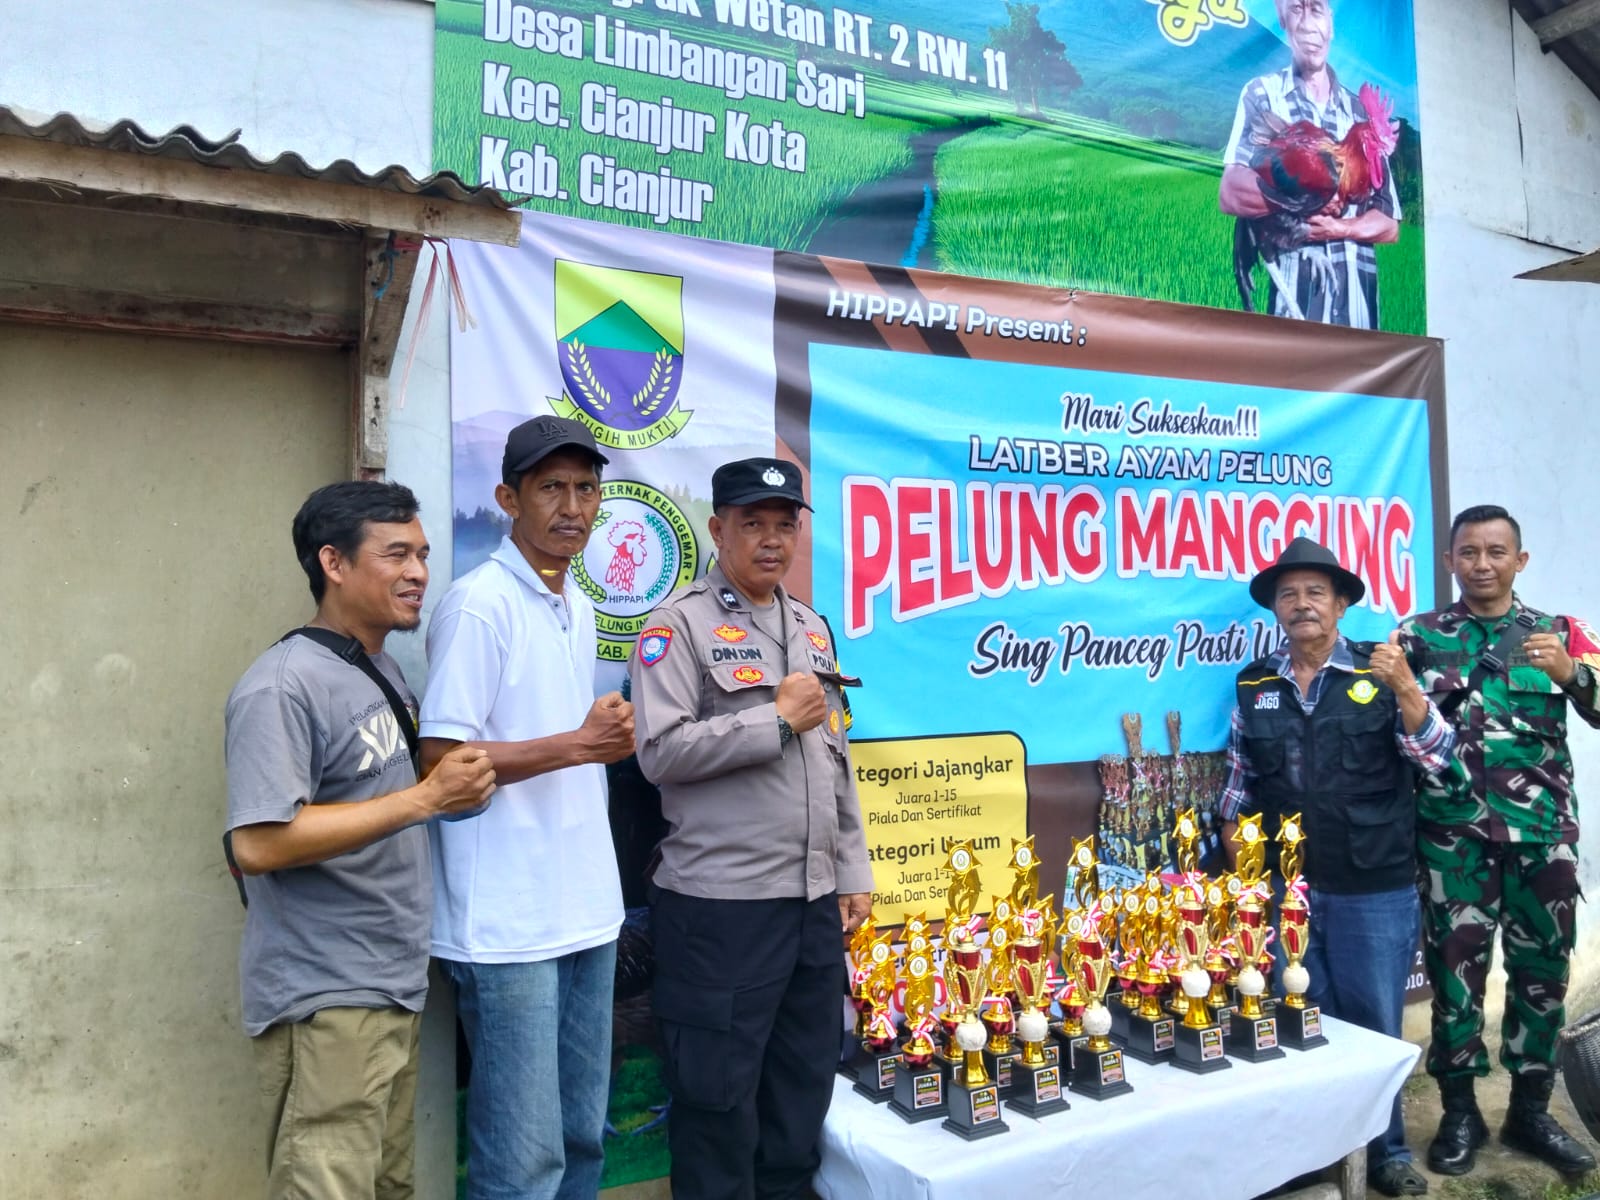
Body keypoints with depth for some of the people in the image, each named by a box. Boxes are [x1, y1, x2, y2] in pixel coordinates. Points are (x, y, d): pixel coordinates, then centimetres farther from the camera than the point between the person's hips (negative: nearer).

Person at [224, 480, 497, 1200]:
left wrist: (459, 785, 3)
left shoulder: (386, 673, 10)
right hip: (326, 1003, -9)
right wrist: (425, 798, -24)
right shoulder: (283, 686, -17)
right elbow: (258, 844, -26)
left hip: (395, 989, 9)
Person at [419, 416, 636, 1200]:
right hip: (507, 923, -8)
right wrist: (577, 745, -18)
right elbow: (440, 757, -16)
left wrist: (608, 737, 4)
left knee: (583, 1135, 17)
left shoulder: (579, 606, 13)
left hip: (585, 908, 8)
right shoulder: (477, 604, -13)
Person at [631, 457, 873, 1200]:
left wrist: (852, 871, 14)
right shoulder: (681, 623, -7)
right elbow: (662, 751, -17)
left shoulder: (813, 628, 14)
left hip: (815, 899, 7)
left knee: (804, 1084, 18)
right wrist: (778, 719, -14)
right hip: (720, 904, -6)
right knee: (718, 1094, 7)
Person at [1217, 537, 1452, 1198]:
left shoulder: (1380, 669, -4)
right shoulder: (1253, 684, 3)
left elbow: (1436, 757, -12)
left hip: (1375, 890, -2)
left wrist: (1405, 687, -27)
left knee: (1373, 1023, 11)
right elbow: (1237, 786, 10)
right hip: (1282, 888, 2)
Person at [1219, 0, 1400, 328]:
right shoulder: (1262, 94, 8)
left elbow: (1389, 223, 12)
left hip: (1357, 291, 3)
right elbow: (1231, 194, -8)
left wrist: (1339, 228, -8)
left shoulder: (1360, 111, 16)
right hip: (1295, 287, -3)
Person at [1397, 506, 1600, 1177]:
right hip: (1453, 832, -1)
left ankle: (1530, 1111, 24)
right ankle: (1460, 1113, 16)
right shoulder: (1420, 635, 5)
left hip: (1543, 830, 2)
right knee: (1456, 968, 3)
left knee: (1542, 969, 8)